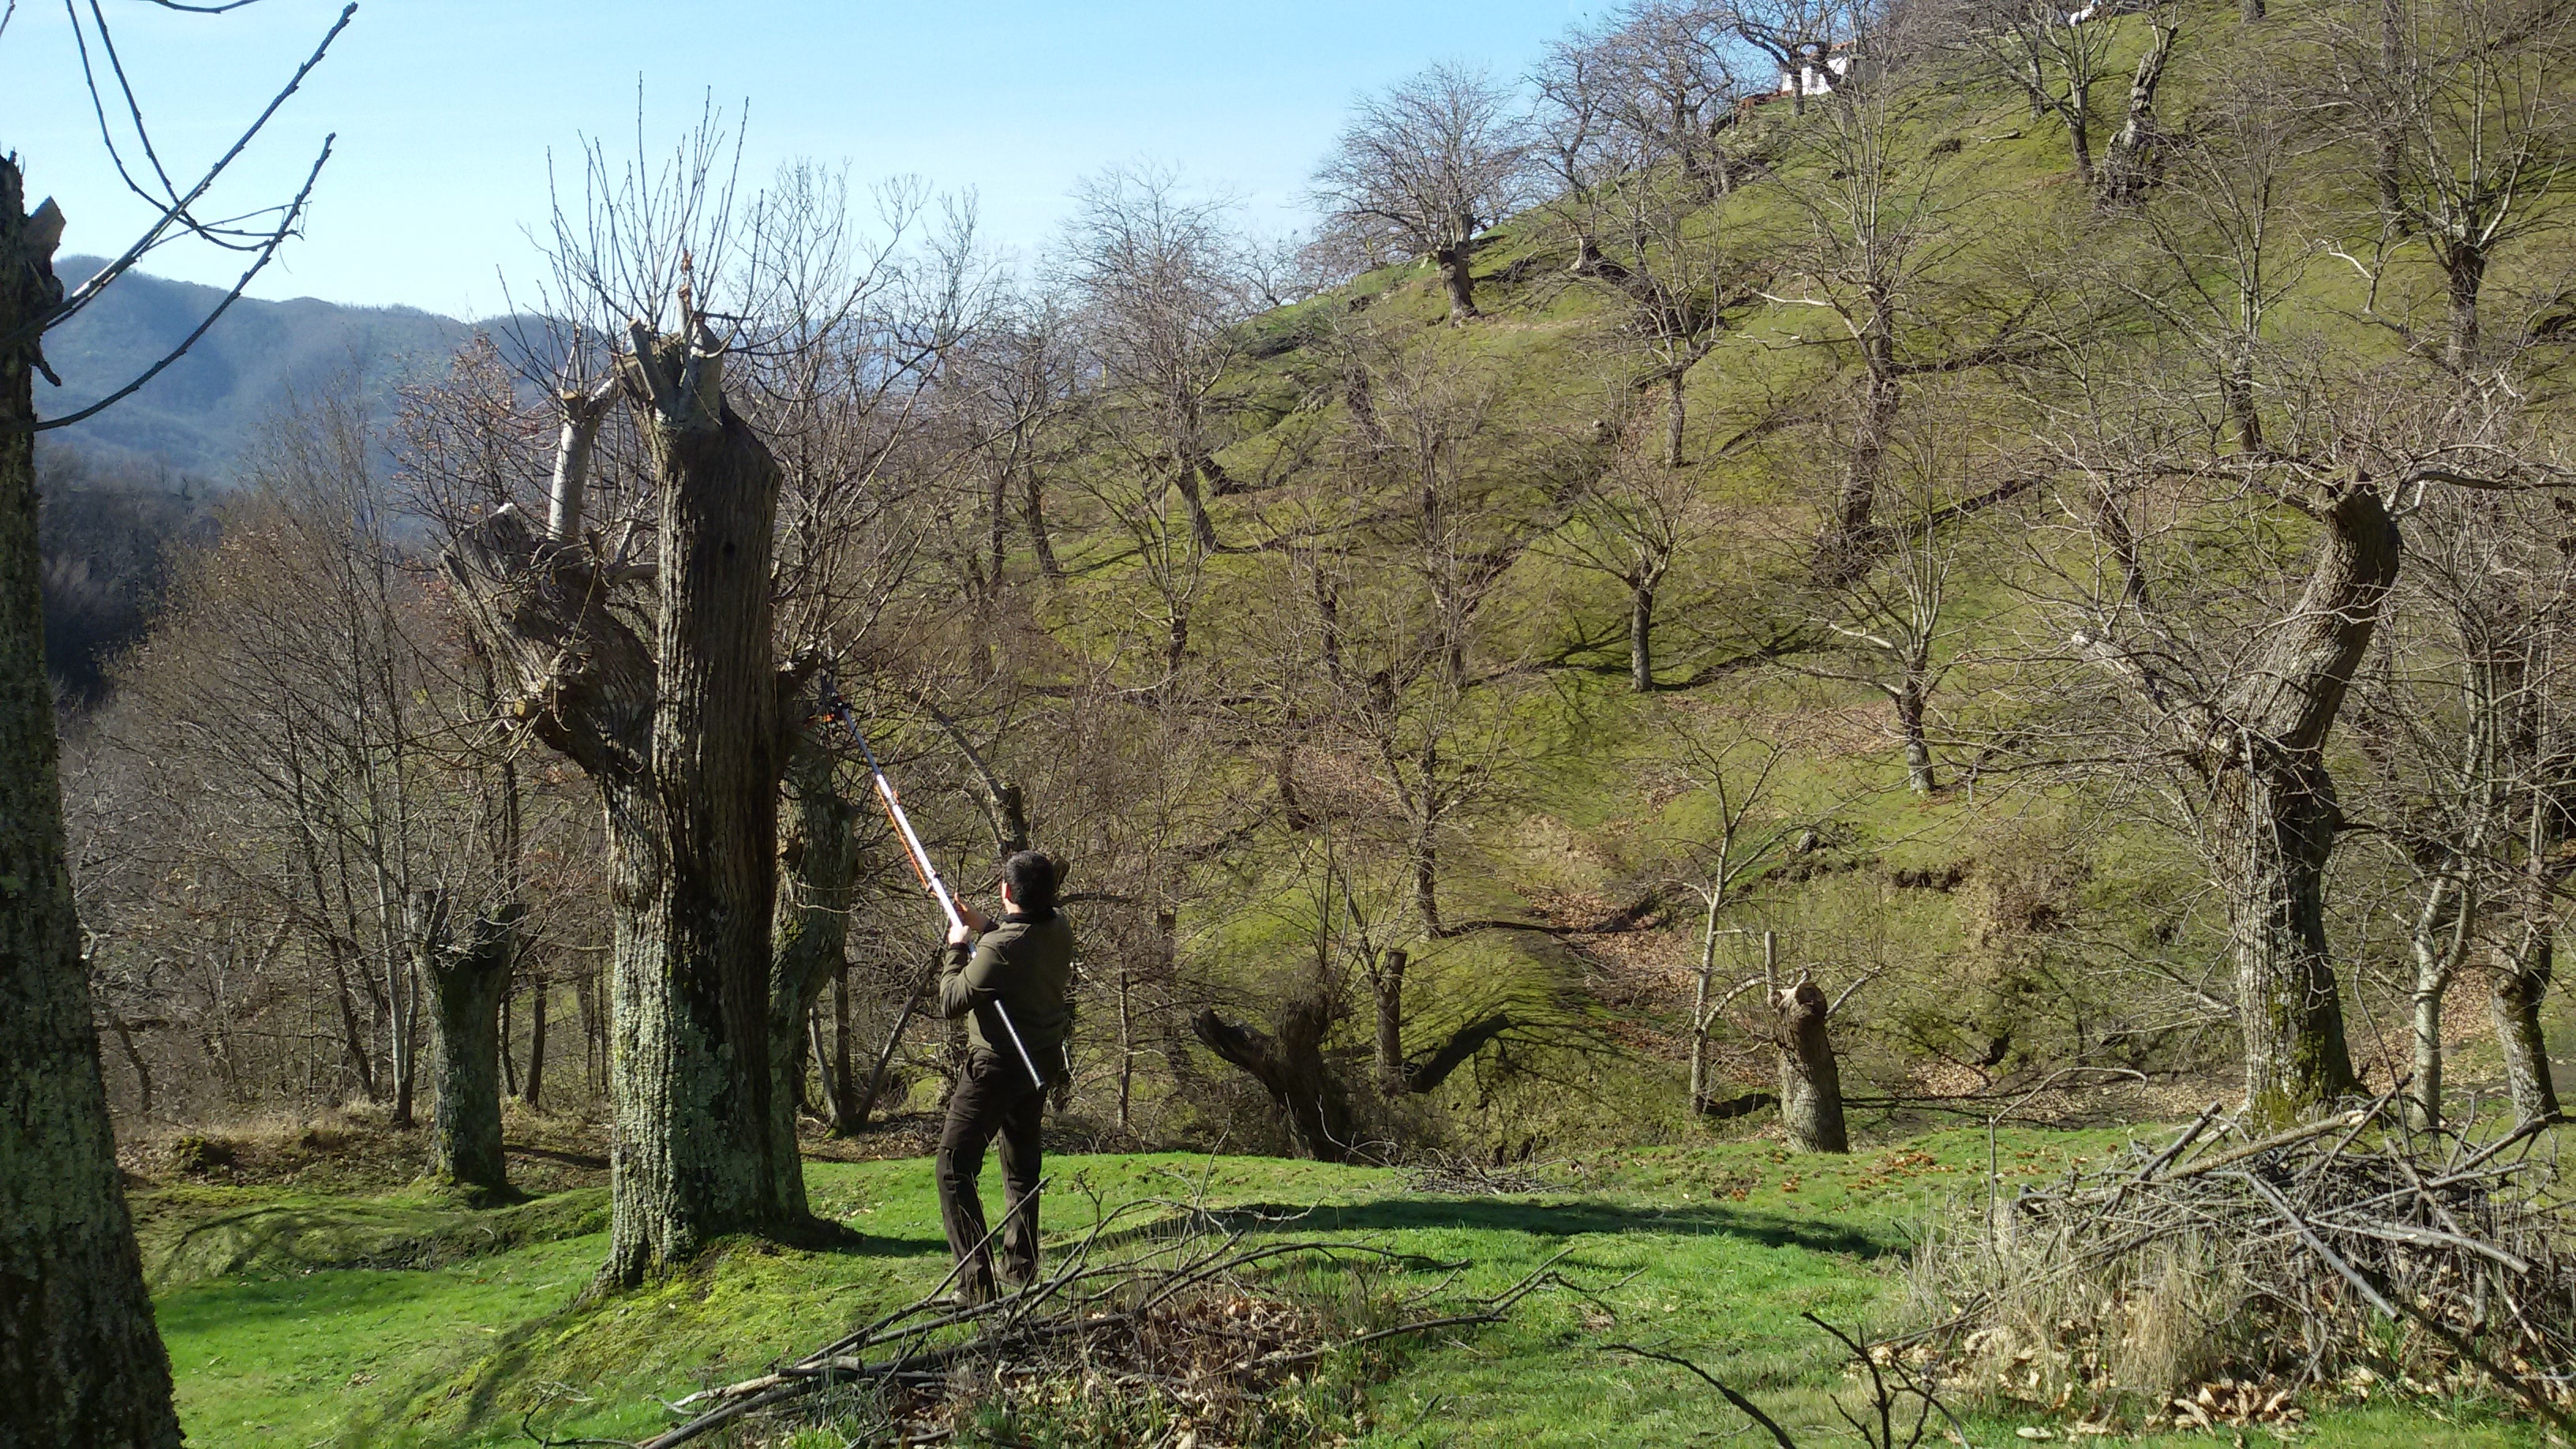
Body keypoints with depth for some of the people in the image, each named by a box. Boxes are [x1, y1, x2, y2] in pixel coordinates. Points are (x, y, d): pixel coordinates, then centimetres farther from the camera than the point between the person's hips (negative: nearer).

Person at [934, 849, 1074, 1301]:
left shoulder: (999, 948, -27)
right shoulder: (1059, 930, -3)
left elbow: (951, 1003, -17)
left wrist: (957, 948, -4)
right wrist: (986, 927, 15)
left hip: (997, 1066, -8)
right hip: (1044, 1062, 8)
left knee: (955, 1167, -3)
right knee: (1022, 1166, 20)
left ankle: (975, 1281, -10)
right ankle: (1022, 1271, 26)